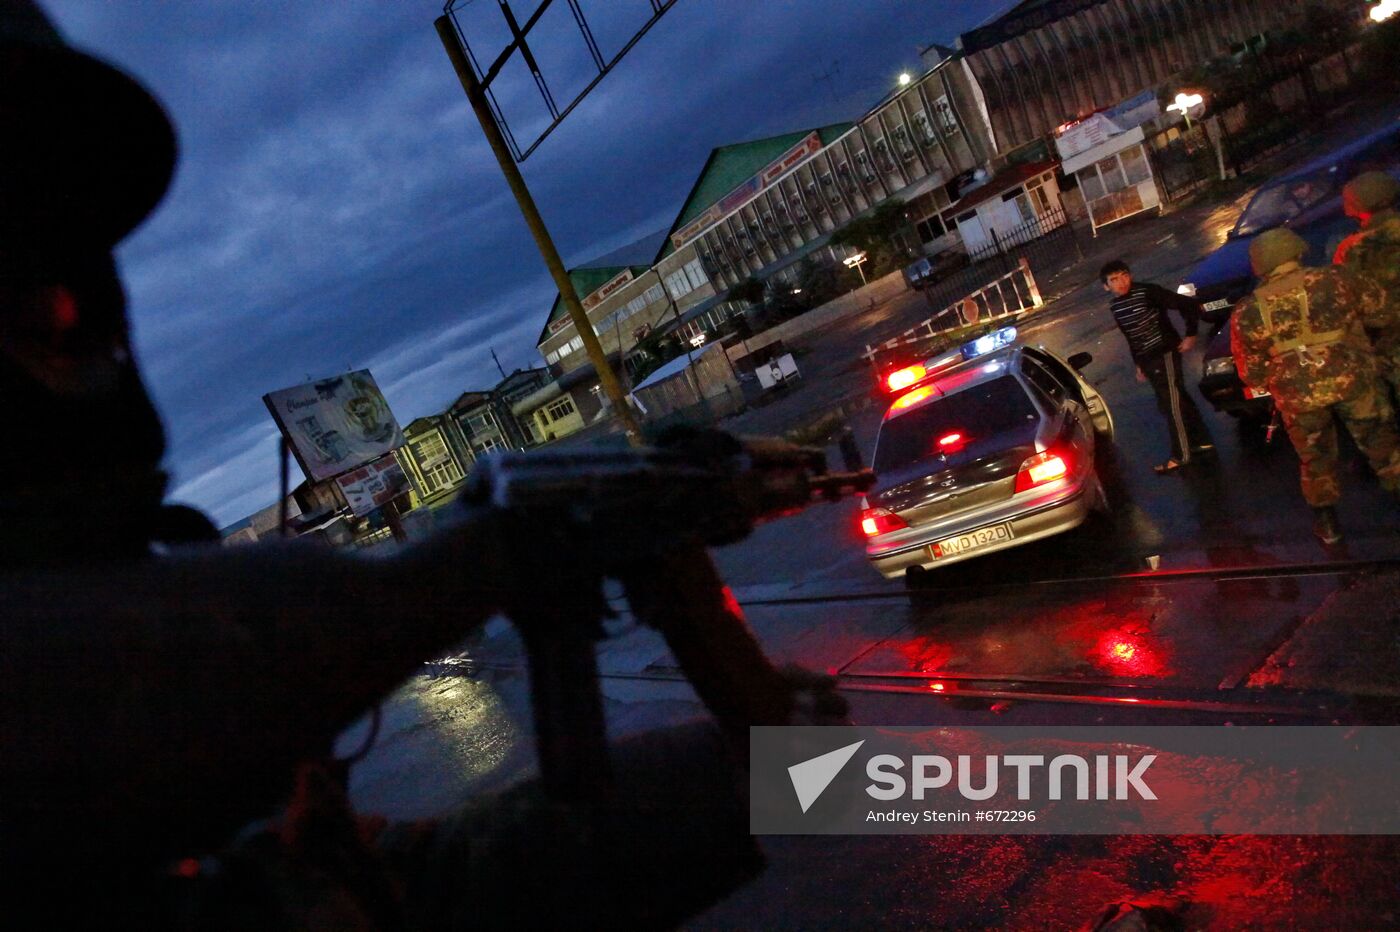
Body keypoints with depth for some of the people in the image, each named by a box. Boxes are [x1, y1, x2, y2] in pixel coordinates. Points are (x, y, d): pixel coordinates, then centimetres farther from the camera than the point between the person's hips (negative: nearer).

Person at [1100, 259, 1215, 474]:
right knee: (1175, 402, 15)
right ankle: (1202, 442, 27)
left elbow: (1189, 305, -14)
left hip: (1165, 353, -7)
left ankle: (1180, 456, 5)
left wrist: (1190, 335, -12)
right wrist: (1138, 364, 20)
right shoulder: (1115, 307, 6)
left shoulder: (1148, 292, -16)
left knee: (1172, 404, -3)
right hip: (1148, 360, 7)